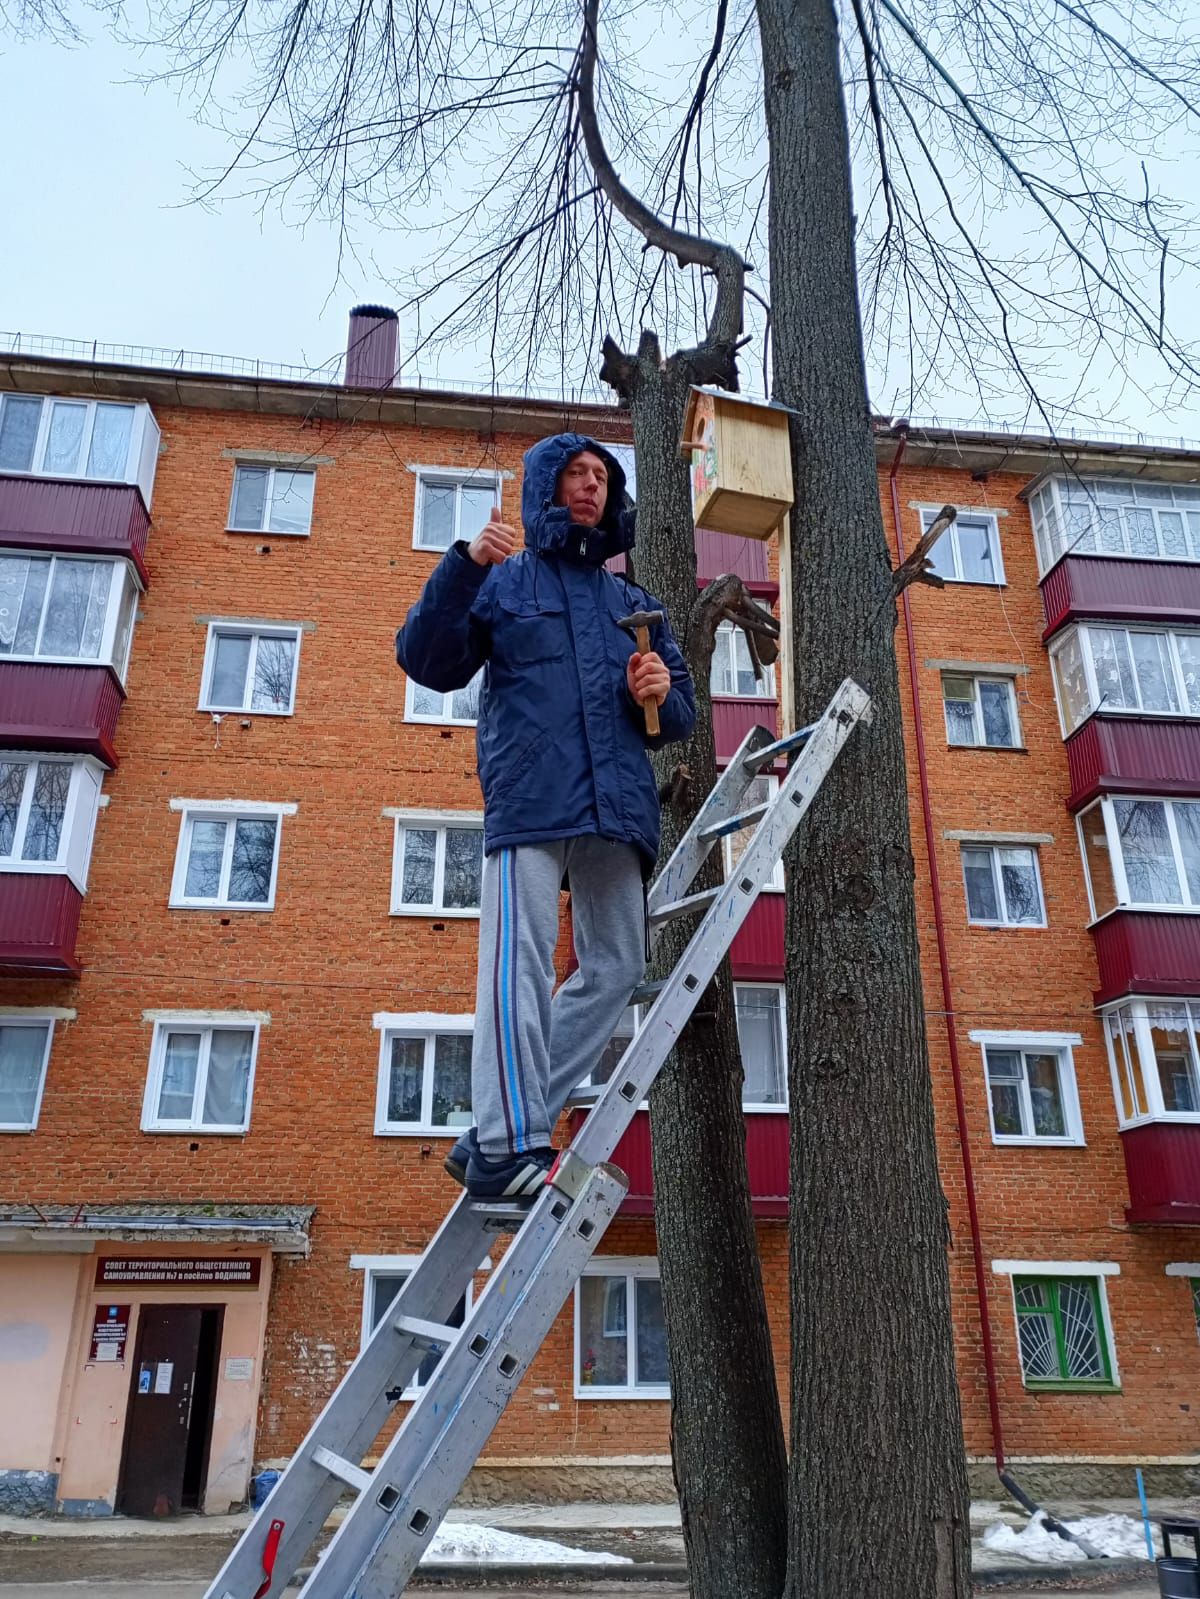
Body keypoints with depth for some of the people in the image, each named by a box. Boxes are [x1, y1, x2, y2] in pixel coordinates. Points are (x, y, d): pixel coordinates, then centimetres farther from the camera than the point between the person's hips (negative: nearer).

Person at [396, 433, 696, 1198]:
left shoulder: (632, 603, 27)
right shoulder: (504, 580, 16)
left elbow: (682, 712, 25)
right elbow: (428, 662, 2)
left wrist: (661, 695, 0)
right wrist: (463, 566, -9)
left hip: (617, 805, 5)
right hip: (530, 798, -5)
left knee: (618, 965, 1)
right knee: (522, 959, -15)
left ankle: (498, 1137, 6)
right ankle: (508, 1145, -15)